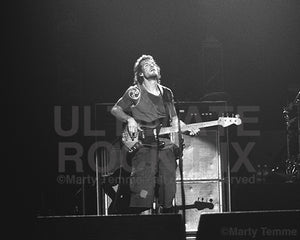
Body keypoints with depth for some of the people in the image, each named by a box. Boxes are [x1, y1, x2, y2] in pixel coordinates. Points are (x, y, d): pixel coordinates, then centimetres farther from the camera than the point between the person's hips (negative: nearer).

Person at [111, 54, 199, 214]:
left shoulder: (166, 93, 18)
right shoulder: (135, 92, 3)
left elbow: (174, 119, 22)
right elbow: (115, 109, 6)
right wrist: (129, 120, -12)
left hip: (166, 145, 5)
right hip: (144, 146, -5)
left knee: (168, 187, 1)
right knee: (144, 190, -14)